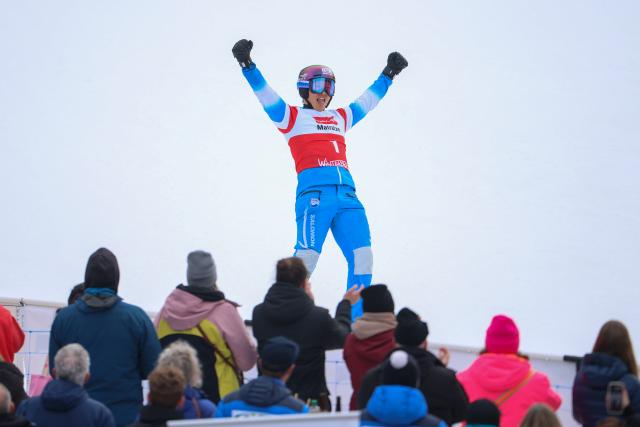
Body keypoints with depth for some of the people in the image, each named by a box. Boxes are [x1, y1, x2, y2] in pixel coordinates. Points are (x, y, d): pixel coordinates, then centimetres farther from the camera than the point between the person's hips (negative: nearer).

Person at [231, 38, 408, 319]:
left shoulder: (341, 118, 28)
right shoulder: (291, 117, 13)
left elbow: (369, 99, 40)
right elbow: (264, 93, 4)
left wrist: (388, 74, 47)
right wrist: (247, 65, -7)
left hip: (347, 195, 6)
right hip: (314, 192, -6)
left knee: (362, 257, -4)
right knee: (307, 256, -17)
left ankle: (357, 323, 2)